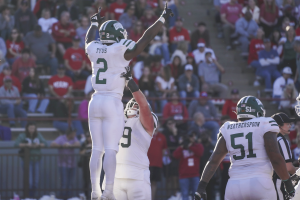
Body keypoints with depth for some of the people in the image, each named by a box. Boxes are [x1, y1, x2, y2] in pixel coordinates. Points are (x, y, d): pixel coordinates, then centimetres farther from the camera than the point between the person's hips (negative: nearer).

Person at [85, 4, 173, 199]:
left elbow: (89, 40, 31)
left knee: (97, 149, 9)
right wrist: (163, 17, 7)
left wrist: (95, 22, 49)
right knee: (110, 150, -8)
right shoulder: (122, 50, -9)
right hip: (113, 103, -6)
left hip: (96, 102, 6)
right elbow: (146, 38, -4)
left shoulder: (94, 49, 7)